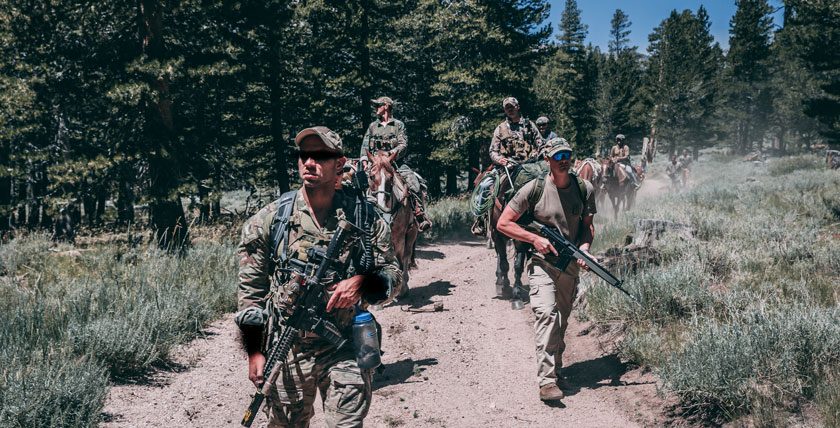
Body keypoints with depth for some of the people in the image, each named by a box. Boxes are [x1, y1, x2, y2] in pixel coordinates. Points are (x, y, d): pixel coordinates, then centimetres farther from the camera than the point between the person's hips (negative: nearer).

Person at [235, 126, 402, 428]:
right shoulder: (269, 220, -2)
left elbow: (392, 277, 5)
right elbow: (251, 290, 1)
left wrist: (362, 283, -17)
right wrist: (255, 352, -2)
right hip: (286, 349, 1)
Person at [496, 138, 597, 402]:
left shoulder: (585, 189, 3)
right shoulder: (534, 189, -9)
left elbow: (588, 225, 13)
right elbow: (503, 223, -5)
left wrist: (584, 248, -7)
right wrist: (535, 239, -14)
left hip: (570, 265, 4)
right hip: (542, 263, -4)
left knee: (561, 320, 12)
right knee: (546, 313, -21)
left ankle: (555, 370, 29)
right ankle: (547, 379, -23)